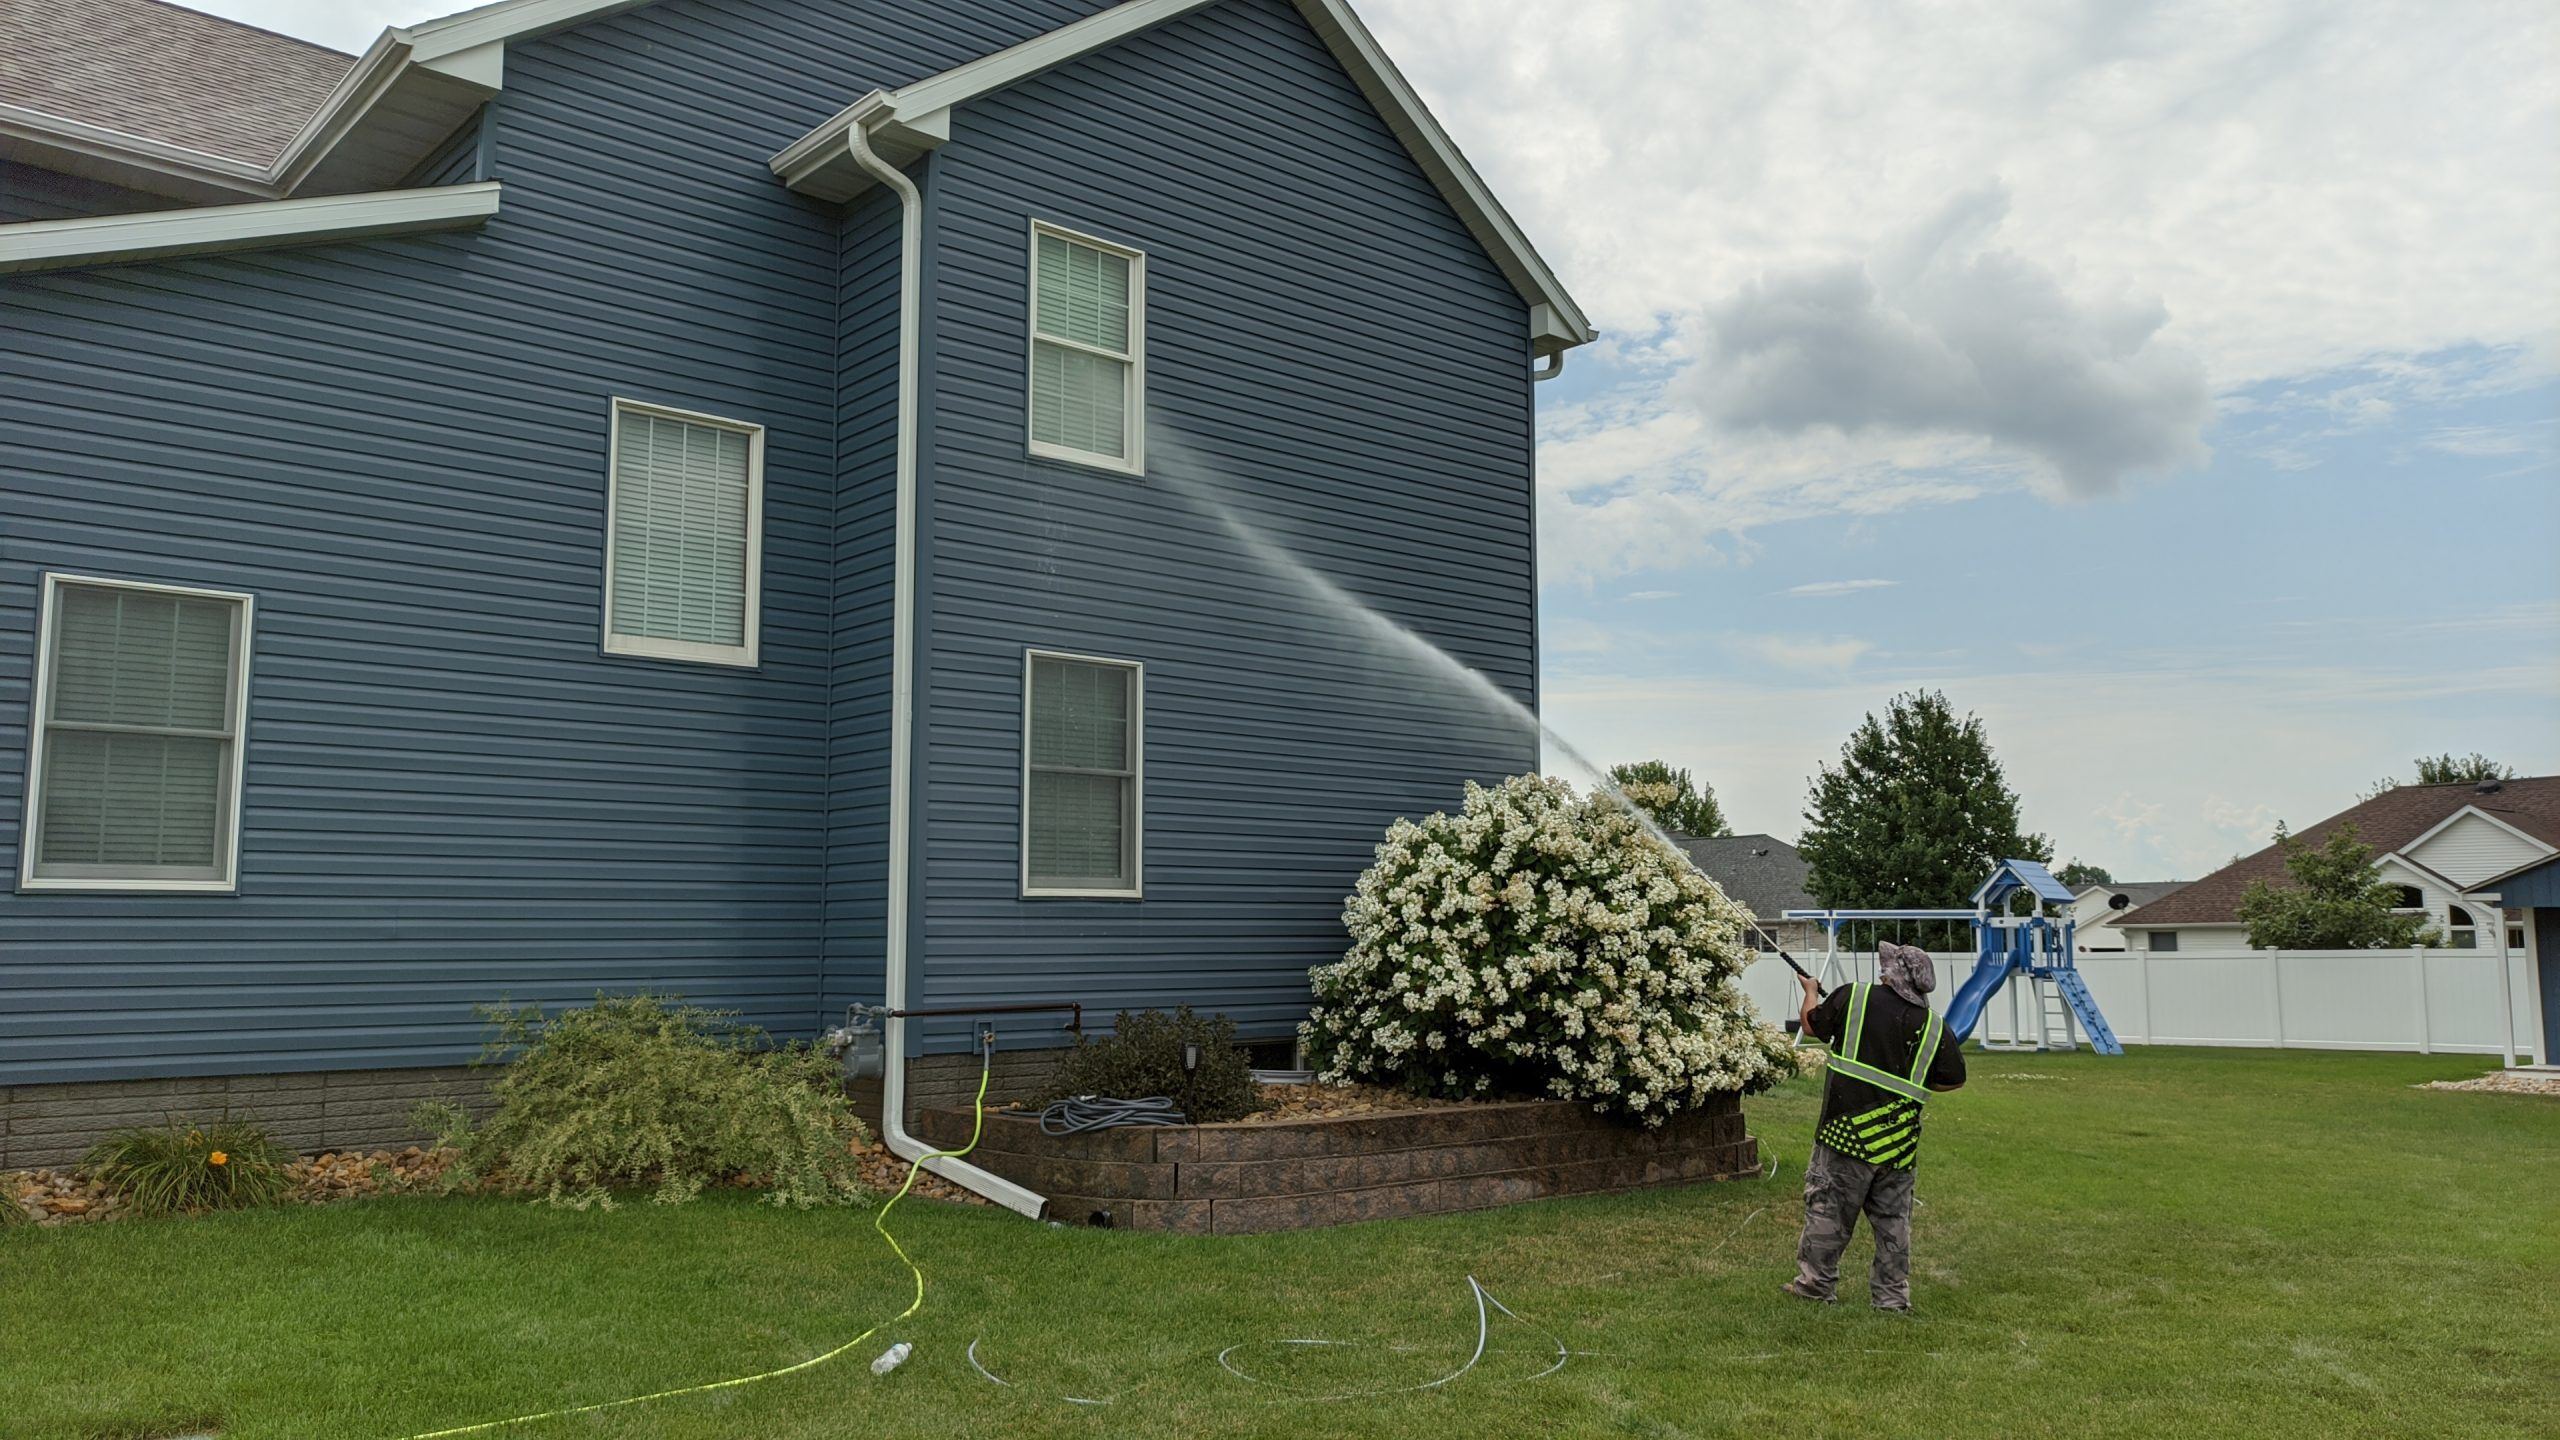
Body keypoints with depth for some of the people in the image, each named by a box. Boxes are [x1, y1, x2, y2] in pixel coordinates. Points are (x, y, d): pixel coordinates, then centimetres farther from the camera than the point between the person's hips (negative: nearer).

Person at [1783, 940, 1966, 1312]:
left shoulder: (1854, 997, -5)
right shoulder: (1934, 1026, 3)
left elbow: (1812, 1025, 11)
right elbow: (1955, 1080, 9)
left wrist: (1811, 992, 31)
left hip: (1848, 1128, -3)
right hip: (1899, 1142, 3)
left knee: (1828, 1206, 8)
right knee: (1893, 1218, 13)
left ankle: (1816, 1283, 15)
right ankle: (1892, 1296, 19)